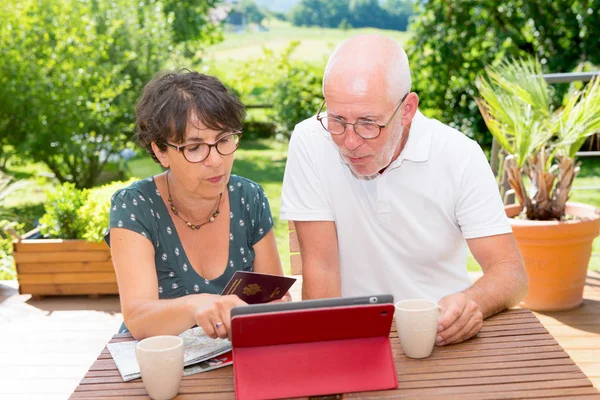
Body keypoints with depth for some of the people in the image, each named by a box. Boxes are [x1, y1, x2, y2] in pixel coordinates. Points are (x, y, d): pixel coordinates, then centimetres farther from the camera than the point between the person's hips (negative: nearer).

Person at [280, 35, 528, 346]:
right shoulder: (310, 142, -11)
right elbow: (321, 266, -10)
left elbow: (510, 272, -9)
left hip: (444, 341, 2)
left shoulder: (460, 155, -9)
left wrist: (472, 302, -29)